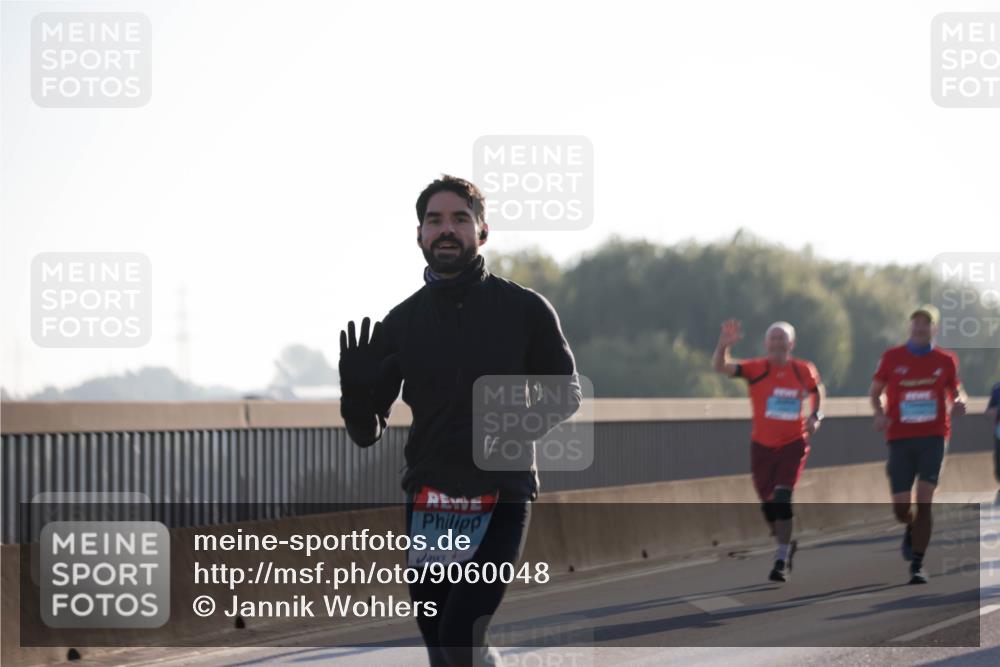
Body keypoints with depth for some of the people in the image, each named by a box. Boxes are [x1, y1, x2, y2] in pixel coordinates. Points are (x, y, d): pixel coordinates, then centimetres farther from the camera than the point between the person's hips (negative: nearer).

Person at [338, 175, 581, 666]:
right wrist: (356, 392, -14)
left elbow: (566, 395, 8)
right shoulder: (400, 324, 5)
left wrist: (513, 432, -11)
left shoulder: (524, 310, -2)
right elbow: (367, 434, 9)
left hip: (501, 501, -4)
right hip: (427, 506, 4)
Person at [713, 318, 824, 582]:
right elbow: (720, 367, -22)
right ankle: (787, 544, 36)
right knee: (768, 504, 9)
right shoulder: (756, 369, -8)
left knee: (782, 500, -16)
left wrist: (815, 416, 2)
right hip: (762, 445, 1)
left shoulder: (804, 370, -1)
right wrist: (723, 345, -42)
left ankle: (782, 561, -12)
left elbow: (817, 391, 20)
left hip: (793, 444, -1)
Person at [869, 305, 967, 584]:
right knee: (901, 510, 0)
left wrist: (959, 403, -7)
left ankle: (917, 565, -8)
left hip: (933, 438, -1)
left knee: (924, 502, -14)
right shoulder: (892, 357, 2)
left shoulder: (945, 360, 4)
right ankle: (912, 529, 39)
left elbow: (956, 390, 16)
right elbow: (875, 391, 11)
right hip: (900, 439, 1)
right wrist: (880, 413, -9)